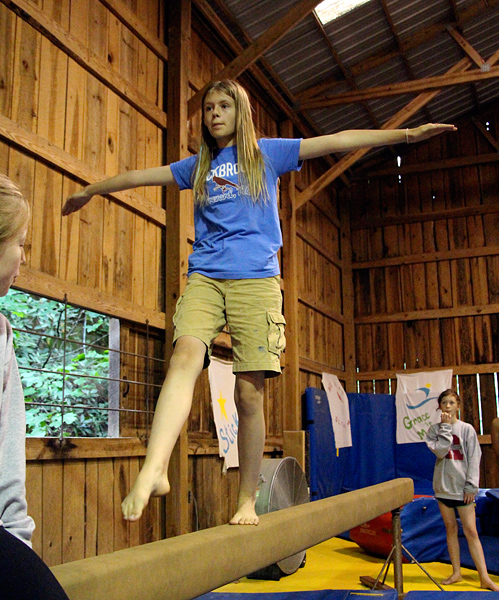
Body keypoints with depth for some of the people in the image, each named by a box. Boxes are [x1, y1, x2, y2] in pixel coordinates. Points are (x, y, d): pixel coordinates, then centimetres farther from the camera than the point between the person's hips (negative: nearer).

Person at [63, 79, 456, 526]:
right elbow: (139, 176, 32)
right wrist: (90, 192, 41)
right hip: (204, 279, 2)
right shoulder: (197, 167, 23)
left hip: (255, 280, -2)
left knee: (250, 393, -6)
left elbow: (337, 141, 8)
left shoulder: (266, 153, 14)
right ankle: (154, 469, -41)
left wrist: (407, 133, 4)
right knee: (186, 354, -26)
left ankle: (247, 500, 5)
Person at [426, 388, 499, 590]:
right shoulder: (435, 429, 4)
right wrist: (446, 427, -11)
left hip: (463, 487, -2)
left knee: (471, 531, -3)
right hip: (443, 486, 2)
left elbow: (474, 458, -2)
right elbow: (440, 451, -12)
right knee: (450, 529, 9)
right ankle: (456, 572, 19)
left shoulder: (467, 429, 0)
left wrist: (471, 485, -8)